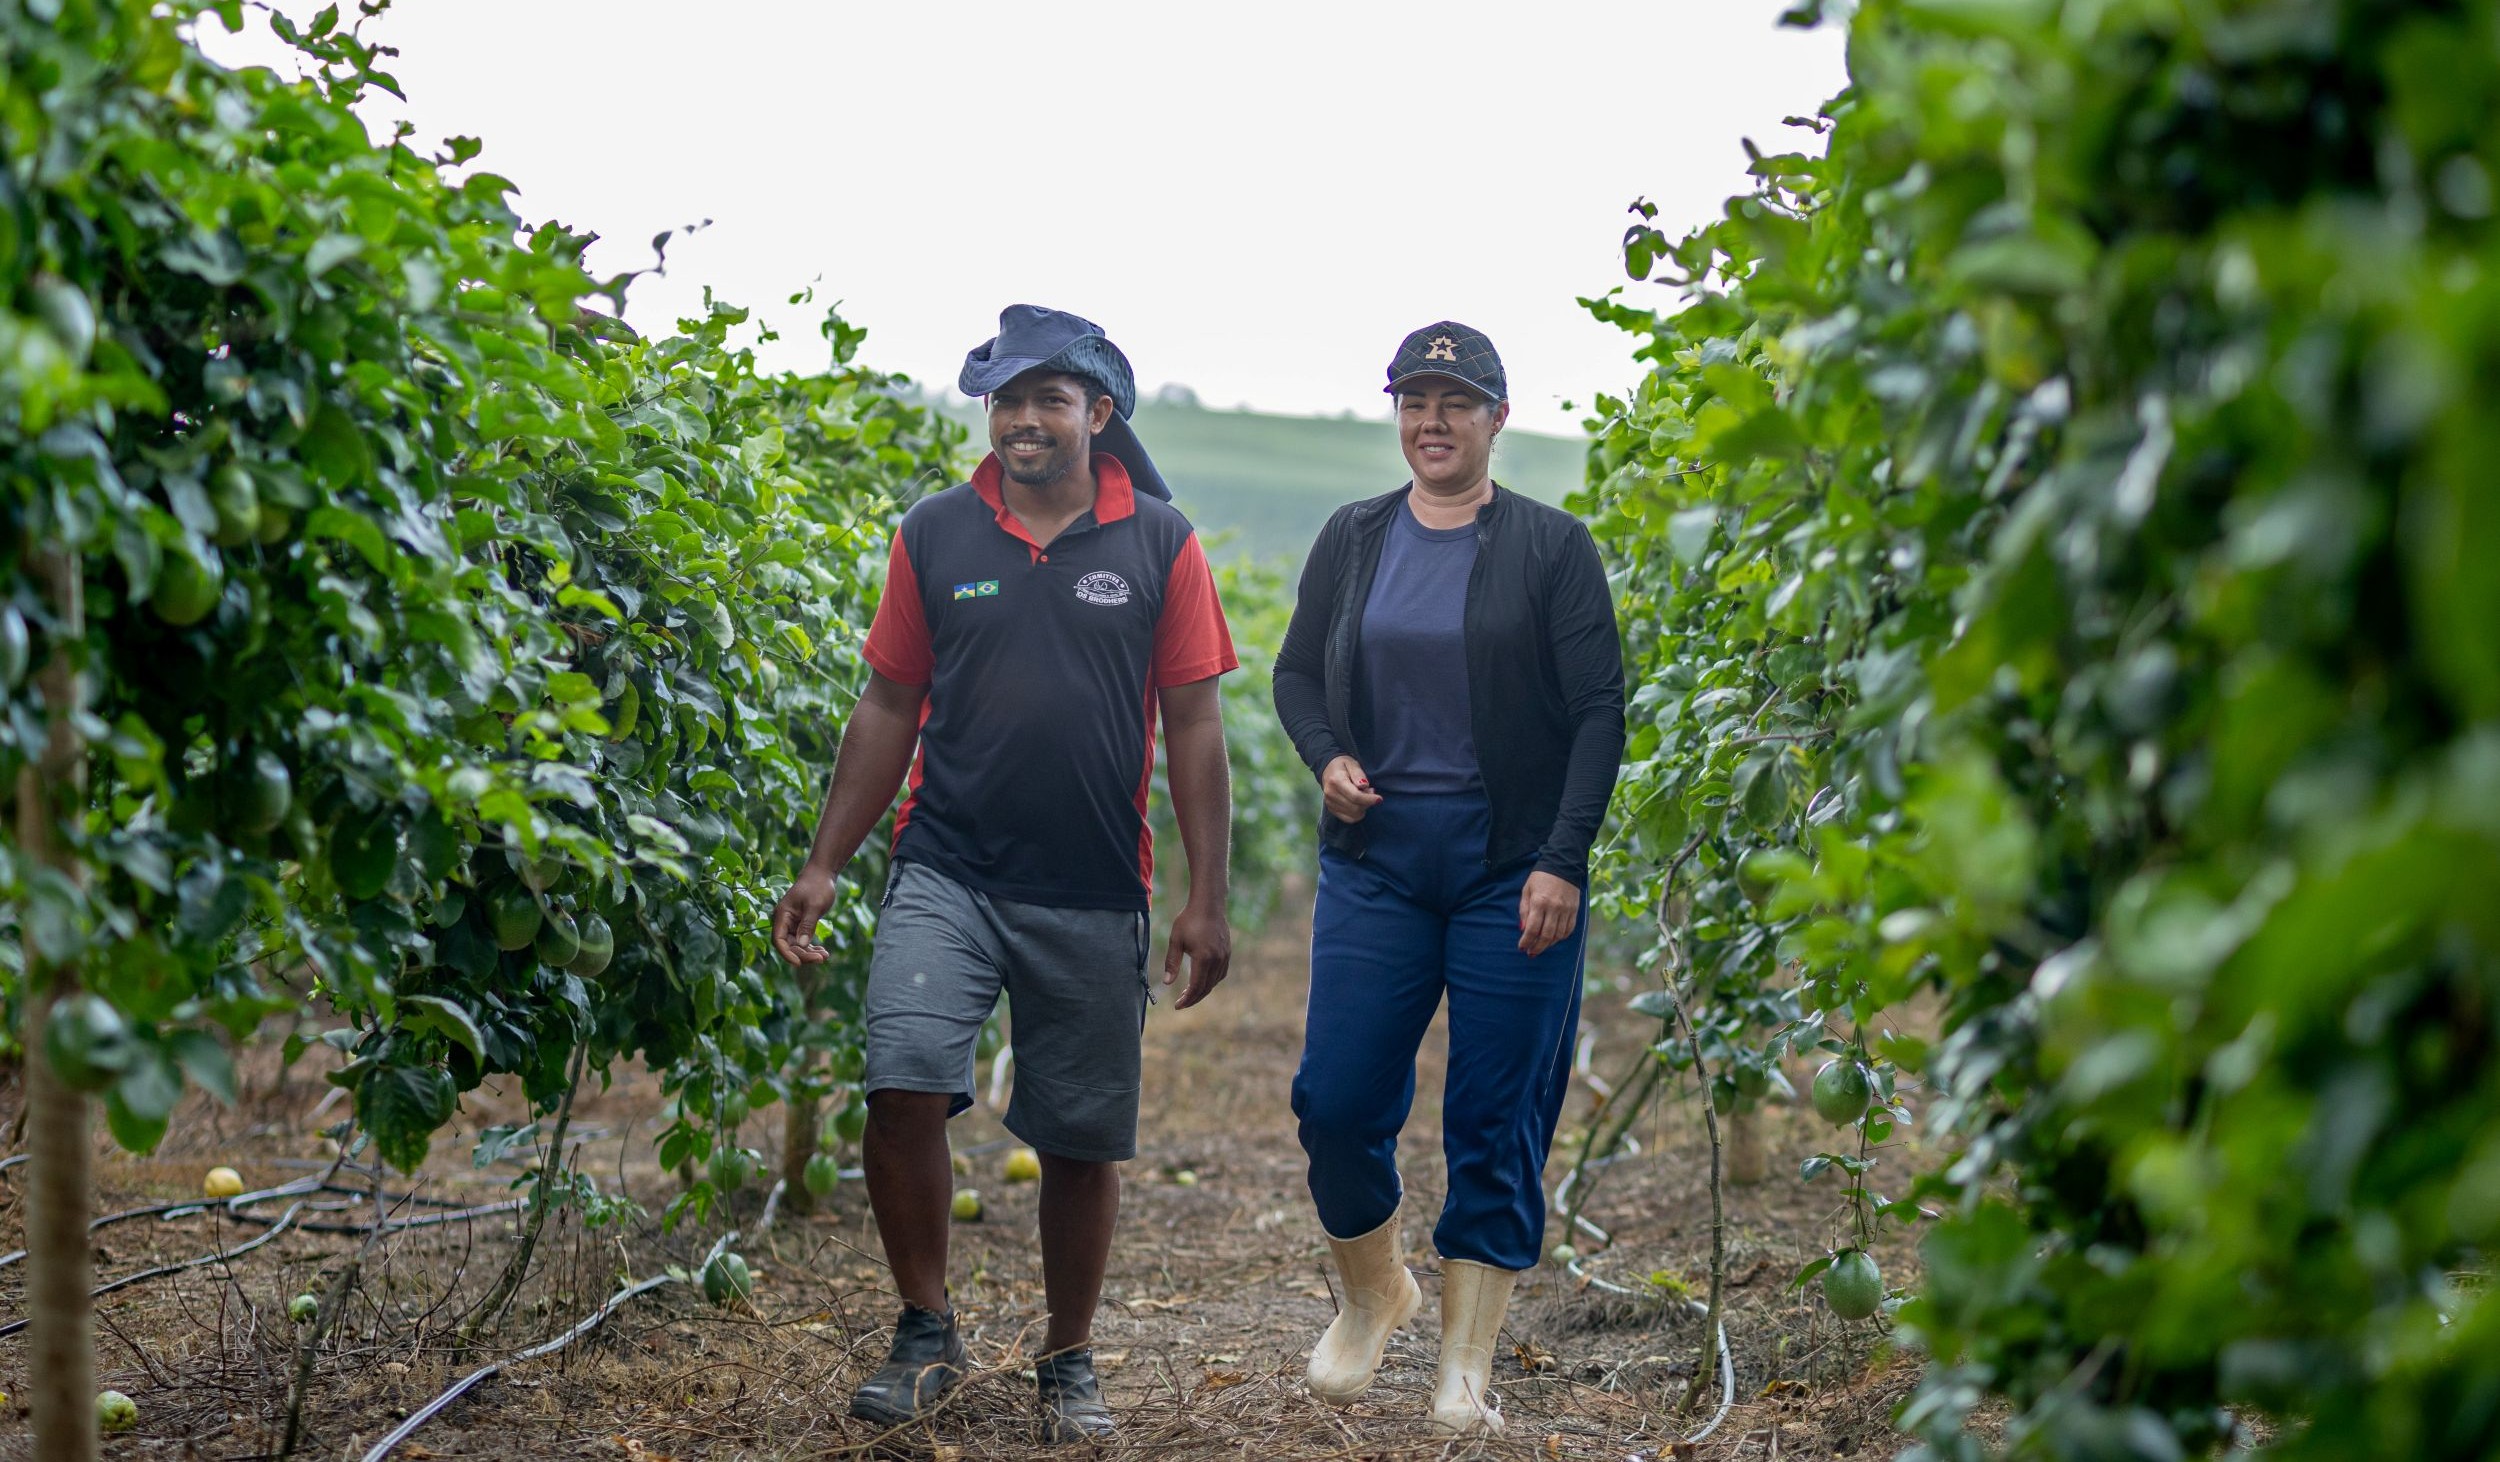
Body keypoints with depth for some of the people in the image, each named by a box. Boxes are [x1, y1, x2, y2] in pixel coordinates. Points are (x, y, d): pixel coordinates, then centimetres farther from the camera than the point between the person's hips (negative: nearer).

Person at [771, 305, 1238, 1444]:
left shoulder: (1160, 544, 2)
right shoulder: (935, 534, 5)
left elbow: (1194, 727, 2)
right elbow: (889, 709, 10)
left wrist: (1206, 899, -2)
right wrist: (824, 867, 6)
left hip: (1094, 898, 0)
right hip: (946, 870, 0)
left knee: (1082, 1137, 6)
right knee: (901, 1085, -18)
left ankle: (1068, 1364, 25)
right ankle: (926, 1334, 1)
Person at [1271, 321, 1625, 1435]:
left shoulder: (1553, 547, -1)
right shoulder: (1352, 539, 9)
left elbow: (1598, 711, -3)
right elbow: (1296, 671, 18)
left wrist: (1562, 861, -12)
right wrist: (1327, 760, -3)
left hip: (1512, 872, -3)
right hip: (1376, 863, 3)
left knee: (1496, 1123, -1)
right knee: (1335, 1102, -2)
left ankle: (1465, 1367, 7)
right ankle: (1372, 1295, 25)